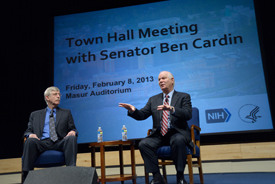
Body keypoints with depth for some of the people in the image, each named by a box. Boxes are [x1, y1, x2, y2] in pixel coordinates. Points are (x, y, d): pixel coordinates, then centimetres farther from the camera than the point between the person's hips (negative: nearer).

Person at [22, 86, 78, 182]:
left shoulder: (66, 113, 24)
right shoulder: (35, 114, 24)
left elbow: (72, 129, 18)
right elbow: (28, 131, 18)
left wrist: (73, 132, -8)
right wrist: (30, 134, -8)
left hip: (60, 143, 0)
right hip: (42, 143, 0)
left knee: (71, 138, -32)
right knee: (30, 140, -33)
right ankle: (26, 176, -31)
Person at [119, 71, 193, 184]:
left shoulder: (184, 97, 8)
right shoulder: (153, 100, 18)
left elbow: (188, 114, -10)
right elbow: (142, 115, 9)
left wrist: (172, 109, -28)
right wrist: (133, 110, -14)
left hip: (177, 133, -3)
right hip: (159, 135, 3)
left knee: (178, 141, -36)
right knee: (143, 144, -24)